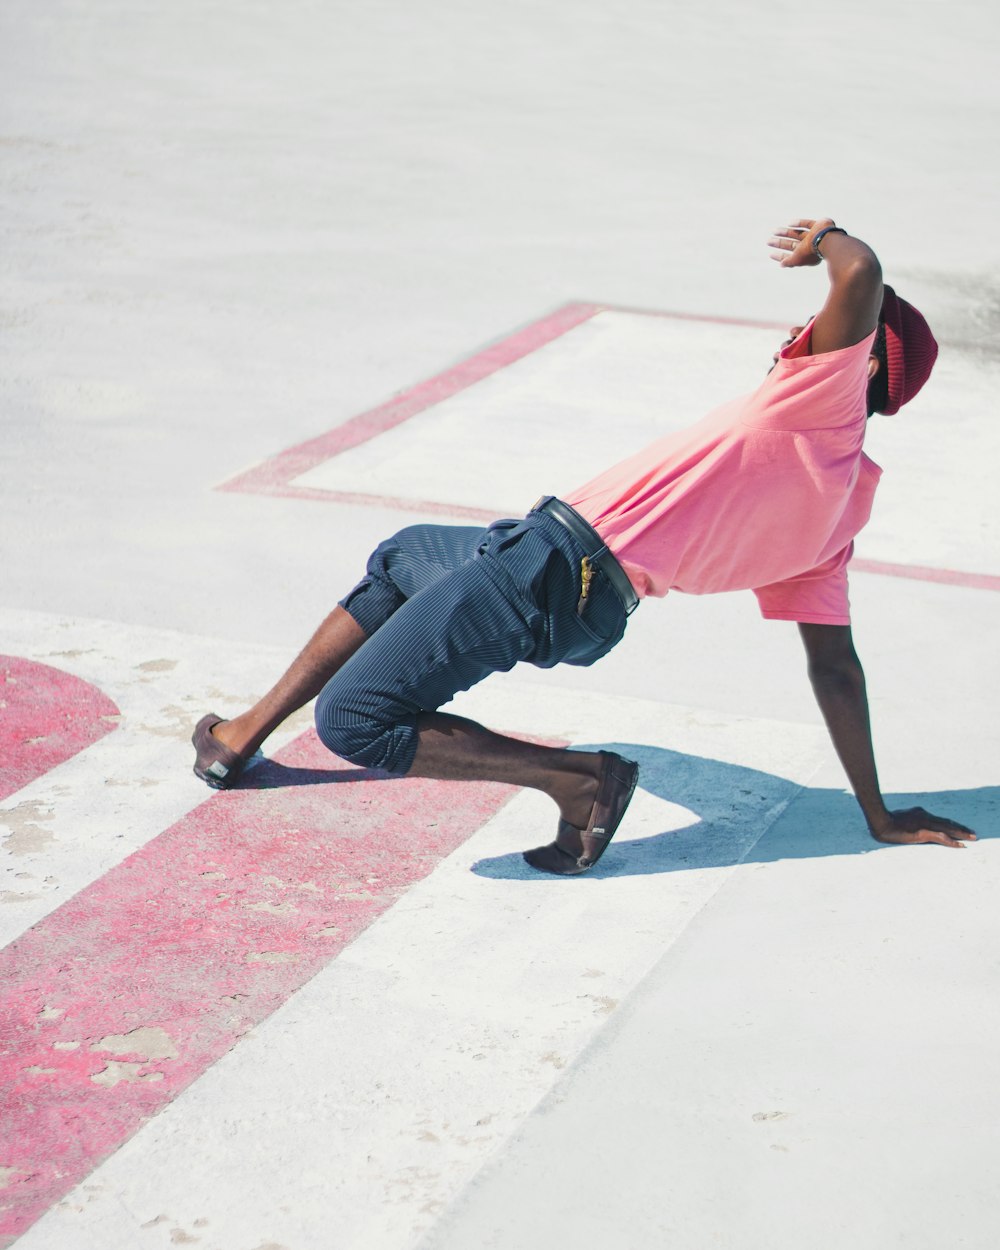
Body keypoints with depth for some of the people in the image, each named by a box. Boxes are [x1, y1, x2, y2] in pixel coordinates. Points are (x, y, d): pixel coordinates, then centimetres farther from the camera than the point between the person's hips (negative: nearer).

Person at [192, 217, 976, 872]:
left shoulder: (825, 408, -10)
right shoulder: (838, 511, 14)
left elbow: (862, 274, -25)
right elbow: (836, 671, 11)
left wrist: (825, 239, -1)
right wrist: (879, 817, 17)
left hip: (555, 567, -11)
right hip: (589, 614, 11)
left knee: (352, 718, -11)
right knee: (398, 559, 33)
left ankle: (579, 779, -4)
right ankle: (247, 734, 35)